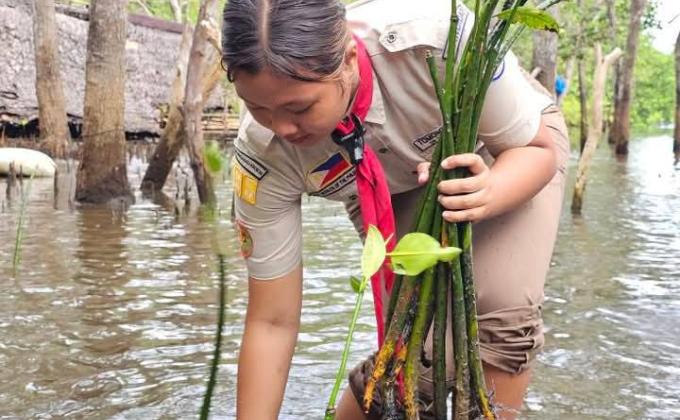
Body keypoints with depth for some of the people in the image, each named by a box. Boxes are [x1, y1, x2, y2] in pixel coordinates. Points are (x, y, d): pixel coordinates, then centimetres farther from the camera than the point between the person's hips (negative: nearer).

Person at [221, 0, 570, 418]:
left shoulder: (438, 35, -40)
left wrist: (488, 195, -45)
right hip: (395, 193, 1)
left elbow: (538, 148, -24)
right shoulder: (264, 153, -32)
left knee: (503, 311, -24)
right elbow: (272, 323, -23)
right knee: (422, 346, -16)